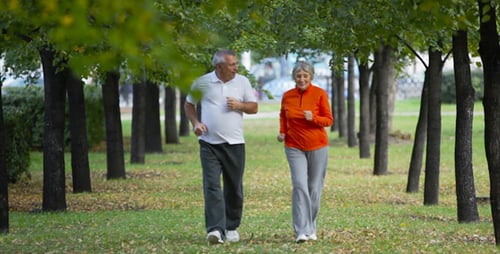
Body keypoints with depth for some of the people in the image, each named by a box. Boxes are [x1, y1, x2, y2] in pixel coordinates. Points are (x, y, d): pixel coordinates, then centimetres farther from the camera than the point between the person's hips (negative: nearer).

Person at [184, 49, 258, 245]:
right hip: (209, 143, -2)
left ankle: (232, 227, 21)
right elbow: (189, 104, 13)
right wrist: (195, 123, -3)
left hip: (235, 143, 2)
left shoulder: (242, 82, 5)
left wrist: (239, 105, -10)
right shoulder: (202, 83, 1)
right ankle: (216, 229, -18)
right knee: (212, 186, -12)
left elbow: (254, 107, 9)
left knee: (234, 188, 8)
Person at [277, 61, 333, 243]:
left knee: (314, 188, 6)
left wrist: (313, 118, -22)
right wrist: (282, 131, 2)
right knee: (299, 186, -12)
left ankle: (311, 228, 21)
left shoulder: (320, 94, -5)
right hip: (295, 147, 1)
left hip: (317, 146, 0)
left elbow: (329, 120, -3)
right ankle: (302, 231, -15)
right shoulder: (287, 96, 2)